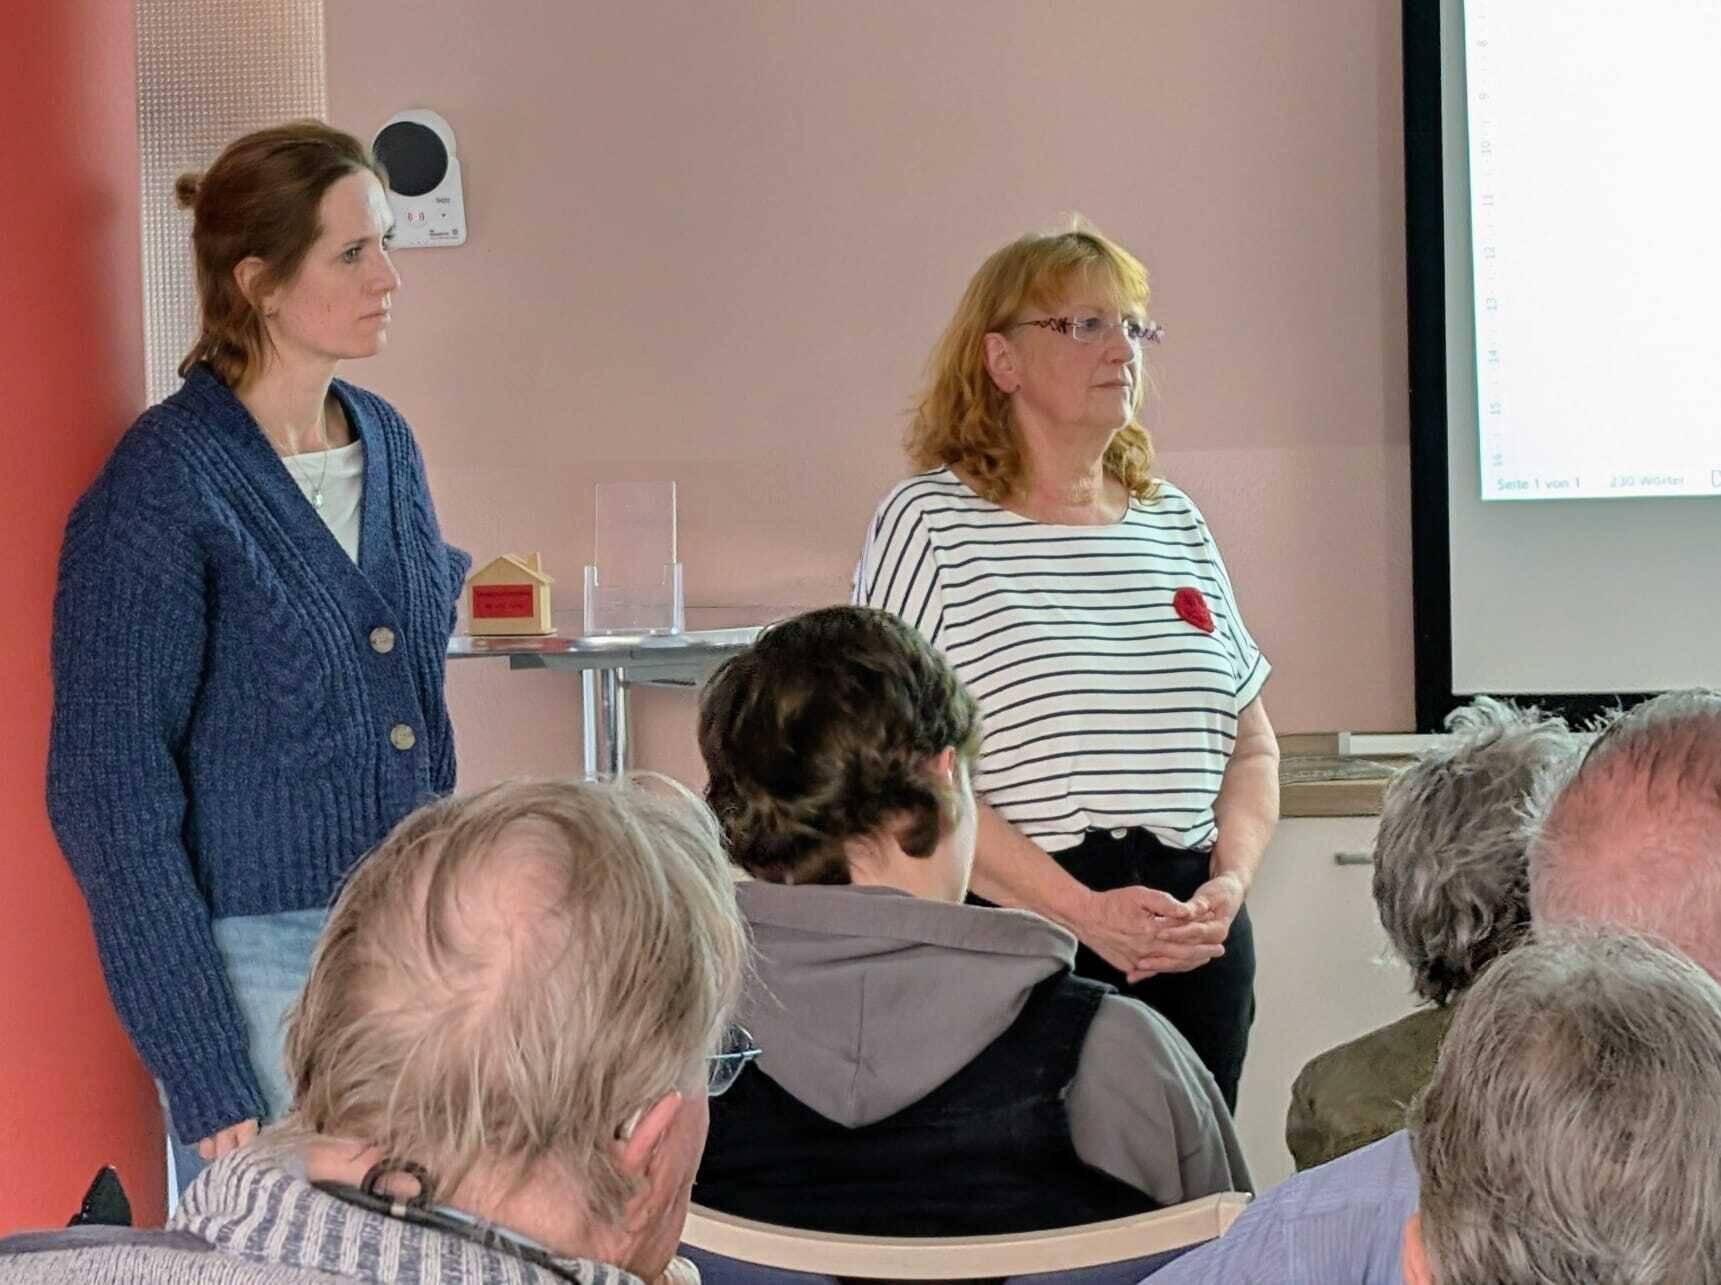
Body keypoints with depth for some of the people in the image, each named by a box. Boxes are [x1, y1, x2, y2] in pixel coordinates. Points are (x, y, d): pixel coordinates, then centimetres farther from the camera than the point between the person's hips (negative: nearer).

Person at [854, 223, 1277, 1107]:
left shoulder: (1174, 524, 16)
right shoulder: (930, 522, -2)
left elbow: (1252, 746, 19)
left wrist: (1228, 886, -1)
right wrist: (1086, 912, -16)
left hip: (1194, 951, 5)